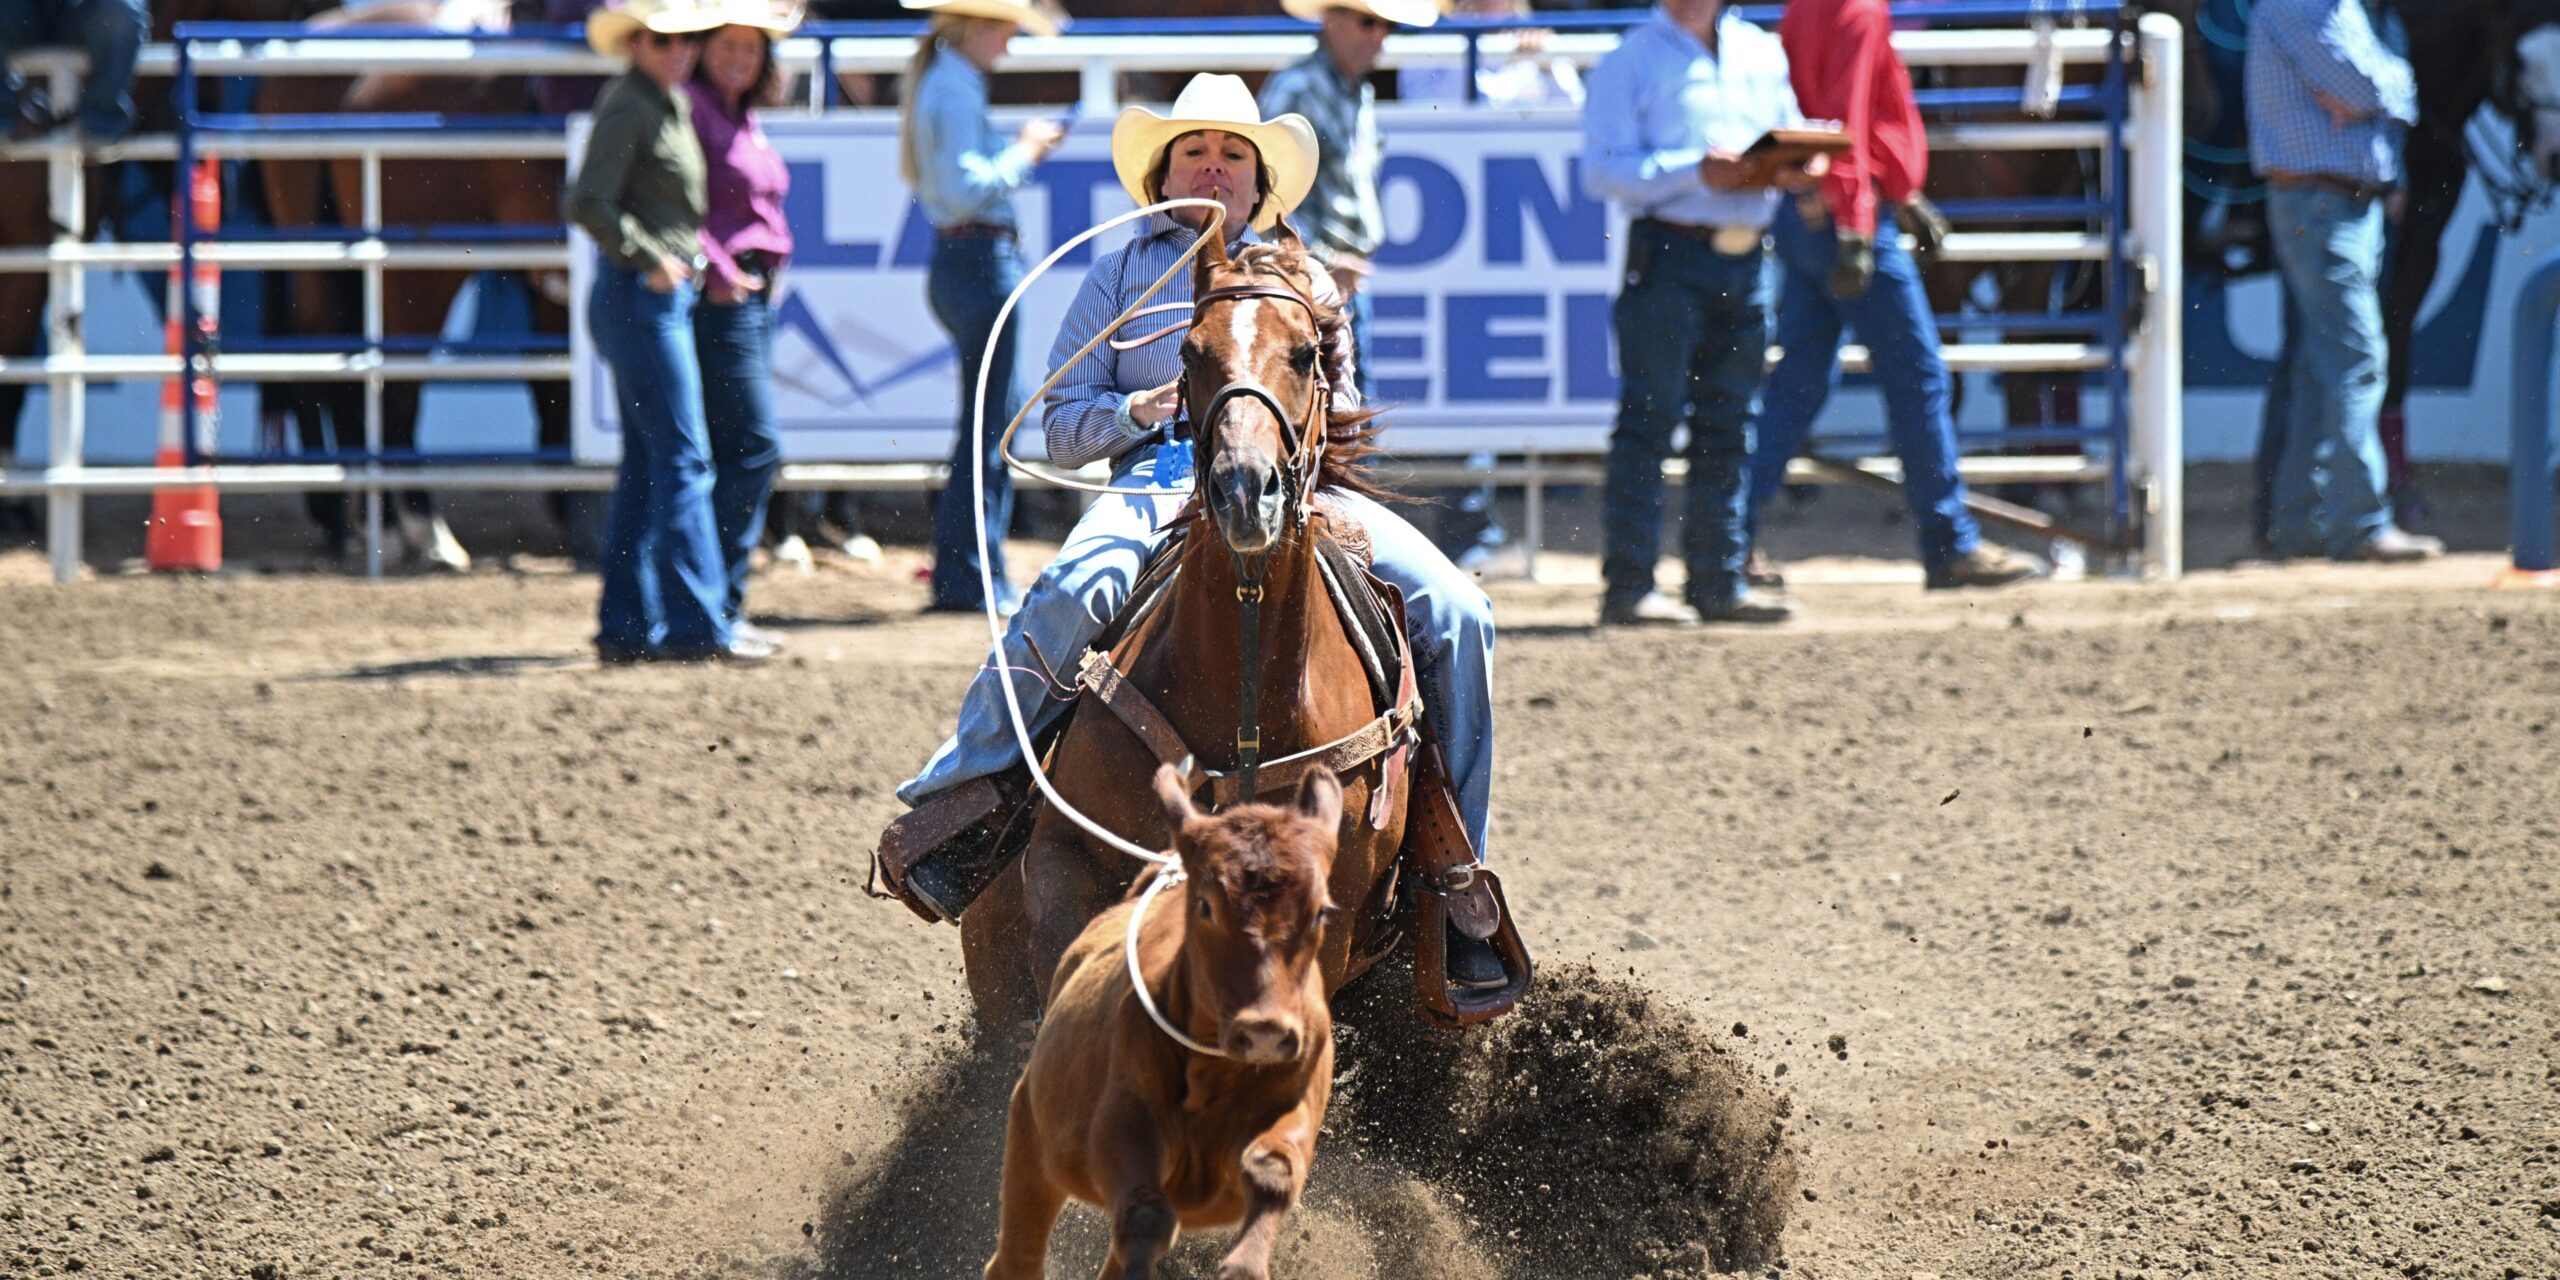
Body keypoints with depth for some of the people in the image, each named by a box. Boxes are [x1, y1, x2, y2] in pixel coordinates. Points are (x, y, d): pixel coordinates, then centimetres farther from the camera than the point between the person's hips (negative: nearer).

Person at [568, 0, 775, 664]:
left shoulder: (672, 103, 14)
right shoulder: (628, 107, -14)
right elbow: (589, 203, -23)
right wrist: (652, 259, -19)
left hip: (667, 294, 10)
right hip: (642, 294, -10)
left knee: (646, 465, 11)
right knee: (682, 460, -8)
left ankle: (626, 627, 15)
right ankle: (695, 625, -7)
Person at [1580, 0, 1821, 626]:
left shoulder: (1762, 54, 15)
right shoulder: (1630, 62, -1)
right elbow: (1604, 169, -9)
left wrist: (1795, 170, -3)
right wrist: (1698, 172, -19)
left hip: (1748, 259, 6)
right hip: (1669, 252, -5)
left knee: (1730, 423, 9)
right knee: (1649, 418, -6)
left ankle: (1720, 581, 14)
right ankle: (1628, 586, -5)